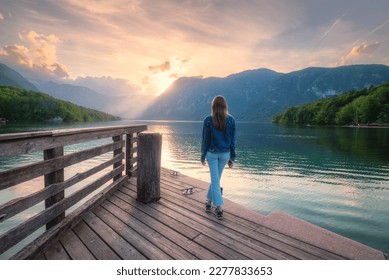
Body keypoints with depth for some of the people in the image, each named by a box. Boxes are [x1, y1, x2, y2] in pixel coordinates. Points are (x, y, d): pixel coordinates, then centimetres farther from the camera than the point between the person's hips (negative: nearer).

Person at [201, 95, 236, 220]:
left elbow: (205, 139, -6)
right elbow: (233, 140, -1)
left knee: (215, 180, 5)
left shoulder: (208, 120, -10)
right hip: (225, 154, 3)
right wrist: (232, 158, 6)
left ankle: (219, 208, 3)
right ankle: (209, 203, 33)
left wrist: (203, 156, 5)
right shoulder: (231, 120, -4)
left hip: (212, 153, -2)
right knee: (215, 179, 18)